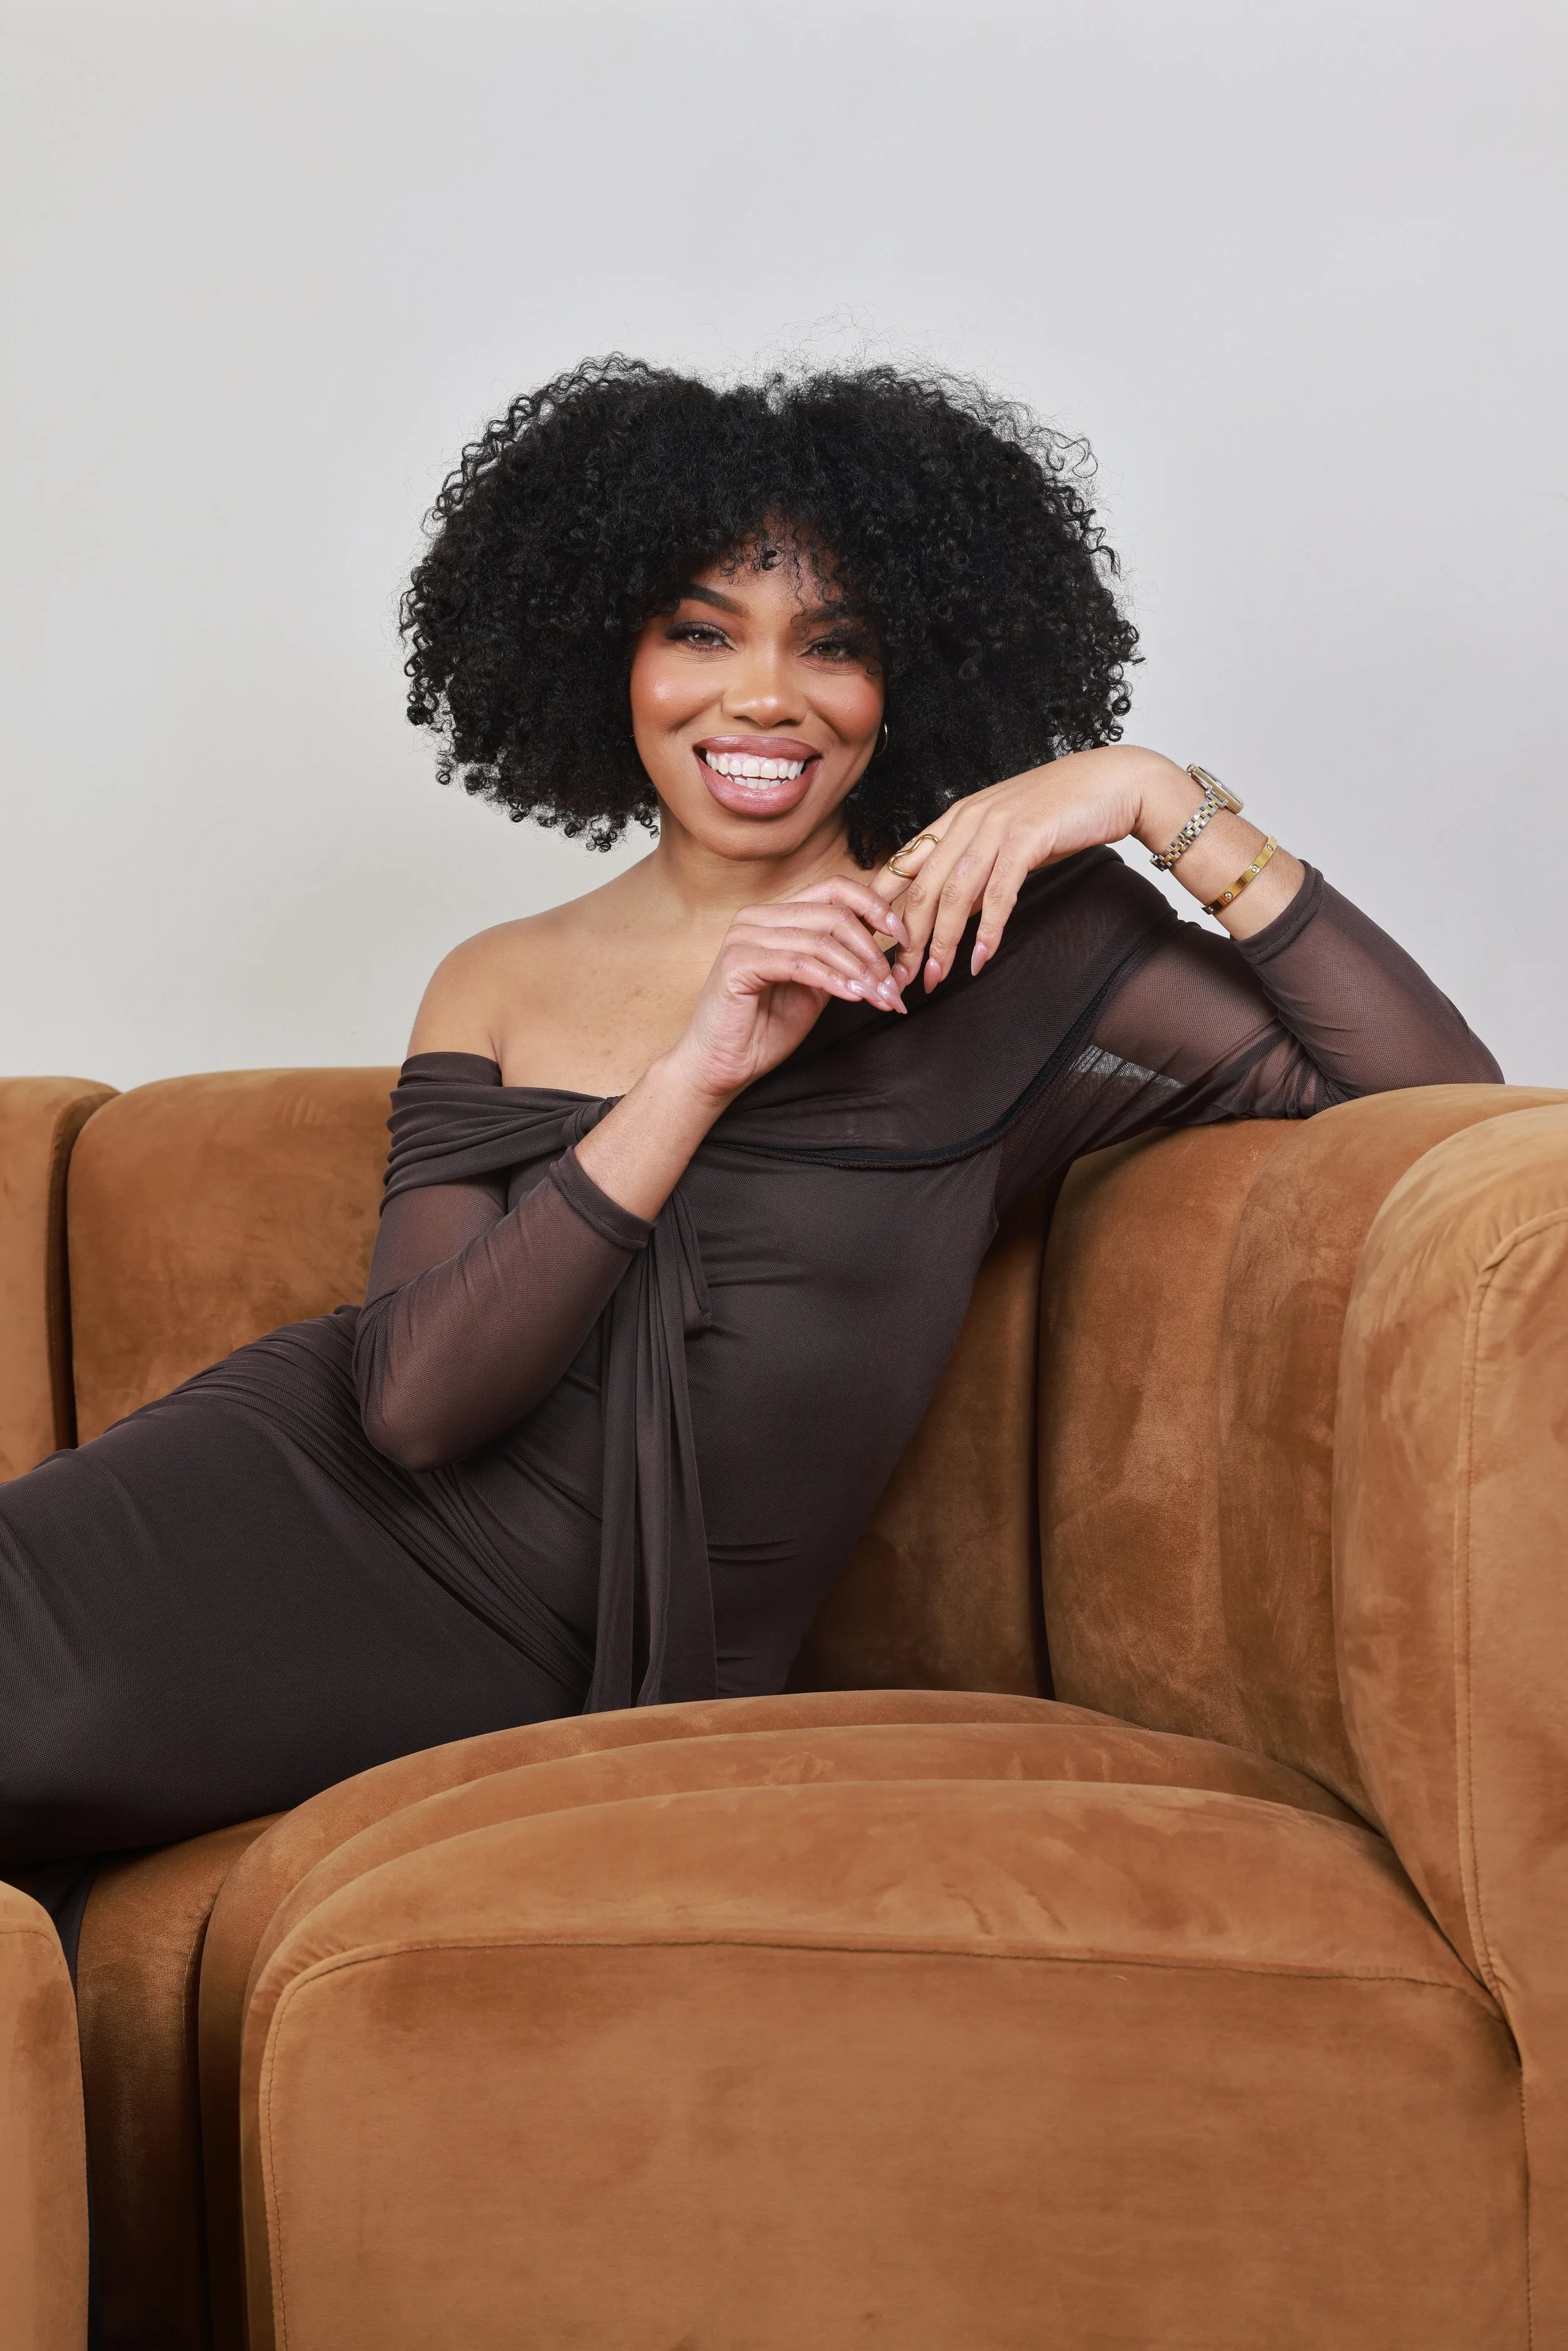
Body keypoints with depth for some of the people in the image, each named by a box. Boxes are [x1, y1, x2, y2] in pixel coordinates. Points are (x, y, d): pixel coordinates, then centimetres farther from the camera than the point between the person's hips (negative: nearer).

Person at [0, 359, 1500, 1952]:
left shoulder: (997, 938, 3)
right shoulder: (498, 990, 11)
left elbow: (1436, 1098, -6)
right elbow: (416, 1397, -6)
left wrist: (1170, 804, -11)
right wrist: (697, 1073, -15)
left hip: (544, 1671, -3)